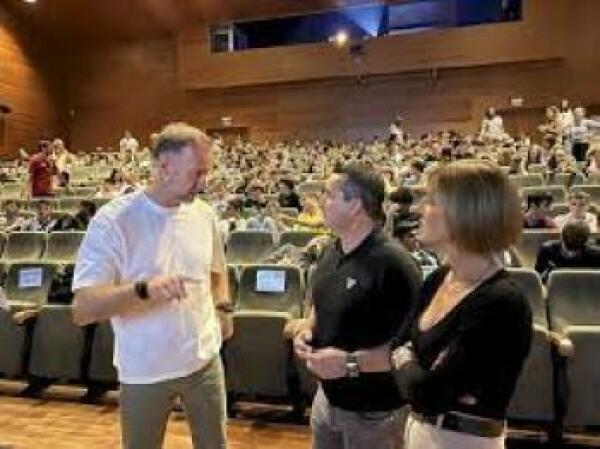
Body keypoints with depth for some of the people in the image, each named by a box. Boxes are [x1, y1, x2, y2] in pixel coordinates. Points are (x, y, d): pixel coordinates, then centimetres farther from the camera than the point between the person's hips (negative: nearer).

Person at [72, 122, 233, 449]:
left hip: (204, 359, 4)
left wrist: (223, 306, -2)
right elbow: (83, 310, -23)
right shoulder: (112, 221, -18)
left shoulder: (204, 214, -2)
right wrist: (142, 288, -38)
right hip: (144, 371, -4)